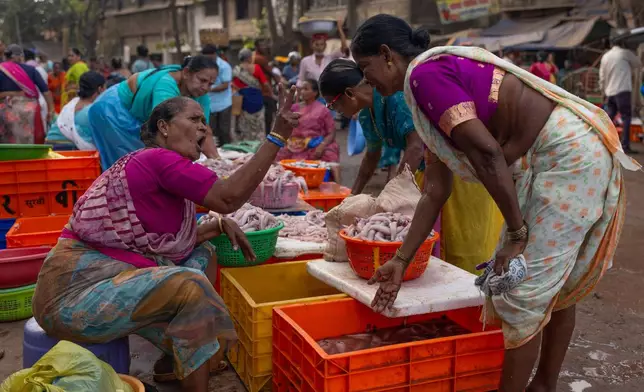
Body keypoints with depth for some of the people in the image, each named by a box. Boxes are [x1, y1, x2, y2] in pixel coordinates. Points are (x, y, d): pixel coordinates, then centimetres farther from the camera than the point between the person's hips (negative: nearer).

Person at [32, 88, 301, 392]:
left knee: (203, 255, 14)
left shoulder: (159, 165, 13)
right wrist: (277, 136, -22)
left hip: (108, 274, 11)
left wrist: (221, 225, 0)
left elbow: (173, 240, 13)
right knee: (190, 286, -26)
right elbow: (228, 197, -24)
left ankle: (173, 360, 13)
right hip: (74, 293, -11)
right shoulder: (159, 159, -17)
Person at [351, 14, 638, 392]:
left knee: (522, 289, -2)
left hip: (572, 154, -10)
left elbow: (486, 153, -22)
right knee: (552, 283, 19)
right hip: (551, 160, 10)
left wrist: (517, 233, -15)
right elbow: (435, 192, 14)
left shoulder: (425, 73, -13)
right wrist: (401, 261, 14)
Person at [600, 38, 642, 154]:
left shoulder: (605, 56, 15)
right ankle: (625, 146, -11)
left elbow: (602, 77, 15)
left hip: (610, 92, 6)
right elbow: (638, 64, 12)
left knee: (609, 118, 13)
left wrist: (604, 92, 22)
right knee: (626, 117, -5)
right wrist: (631, 71, 30)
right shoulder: (625, 53, -1)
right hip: (623, 90, -6)